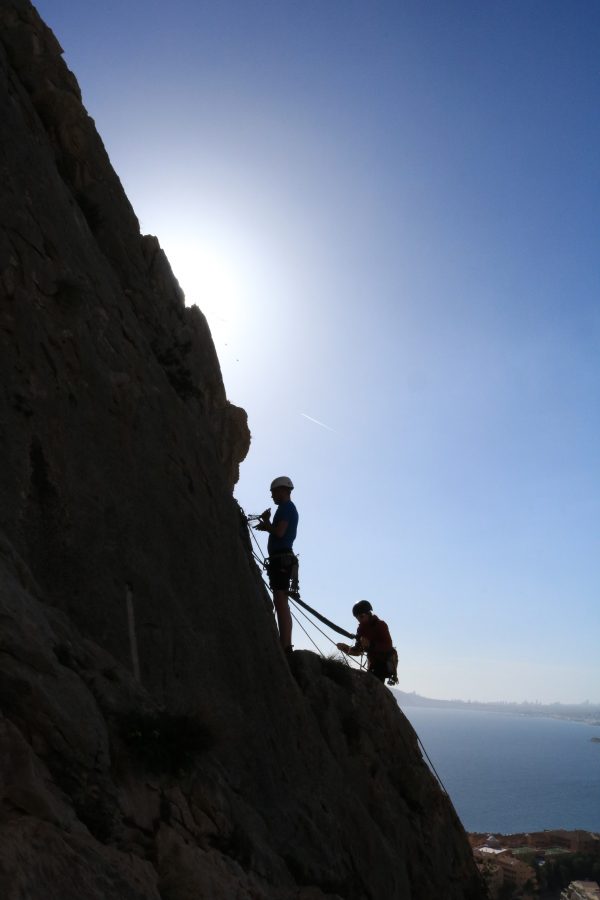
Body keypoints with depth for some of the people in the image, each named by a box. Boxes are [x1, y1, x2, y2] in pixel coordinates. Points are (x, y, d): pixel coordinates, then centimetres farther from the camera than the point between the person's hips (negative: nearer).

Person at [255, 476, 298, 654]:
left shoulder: (286, 507, -6)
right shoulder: (290, 508, 25)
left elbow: (279, 532, -17)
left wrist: (266, 524, 0)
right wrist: (267, 524, 13)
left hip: (280, 558, -11)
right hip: (284, 557, 11)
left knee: (280, 602, -14)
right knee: (281, 603, 11)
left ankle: (285, 645, -16)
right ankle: (285, 644, 12)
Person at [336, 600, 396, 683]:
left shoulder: (380, 625, -13)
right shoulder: (362, 628, 6)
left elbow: (388, 646, -24)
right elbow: (358, 651, 5)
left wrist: (371, 645, -36)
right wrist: (348, 649, -15)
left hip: (385, 662, -7)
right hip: (374, 663, 7)